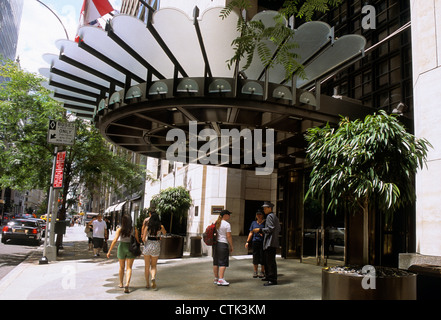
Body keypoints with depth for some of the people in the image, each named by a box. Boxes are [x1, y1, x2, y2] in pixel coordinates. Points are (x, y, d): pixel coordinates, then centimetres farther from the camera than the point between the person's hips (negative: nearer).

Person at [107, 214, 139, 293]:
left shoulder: (120, 229, -7)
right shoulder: (134, 229, -4)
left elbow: (115, 240, -13)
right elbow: (137, 240, -1)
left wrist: (109, 251, -10)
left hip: (122, 248, 1)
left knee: (122, 267, 20)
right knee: (129, 268, 1)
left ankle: (121, 284, 34)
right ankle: (127, 284, -18)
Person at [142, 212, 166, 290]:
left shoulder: (148, 227, -6)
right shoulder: (160, 227, -4)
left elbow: (143, 239, -7)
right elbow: (164, 233, 19)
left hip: (147, 246, 0)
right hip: (156, 246, 0)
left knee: (147, 266, 15)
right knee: (153, 266, 14)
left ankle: (147, 283, 19)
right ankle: (153, 278, -15)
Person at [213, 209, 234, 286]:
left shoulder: (216, 223, 12)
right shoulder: (227, 224, -8)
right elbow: (228, 236, -11)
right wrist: (231, 246, -5)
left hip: (215, 244, 8)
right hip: (223, 244, -7)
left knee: (216, 262, 11)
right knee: (223, 262, -6)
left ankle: (216, 278, 17)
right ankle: (221, 279, -11)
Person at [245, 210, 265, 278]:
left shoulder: (265, 223, 4)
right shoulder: (254, 223, 13)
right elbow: (251, 233, 15)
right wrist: (247, 241, 10)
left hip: (263, 241, -2)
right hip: (255, 241, 2)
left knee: (262, 257, -1)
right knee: (255, 257, 4)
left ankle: (262, 271, 11)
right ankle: (255, 272, 14)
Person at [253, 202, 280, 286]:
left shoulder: (270, 216, -11)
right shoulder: (275, 217, 20)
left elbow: (270, 229, -20)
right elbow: (278, 229, 22)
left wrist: (260, 230, -13)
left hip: (270, 243, -11)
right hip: (269, 242, 11)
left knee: (270, 261, -9)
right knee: (266, 260, 17)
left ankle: (273, 280, -6)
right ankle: (268, 276, 27)